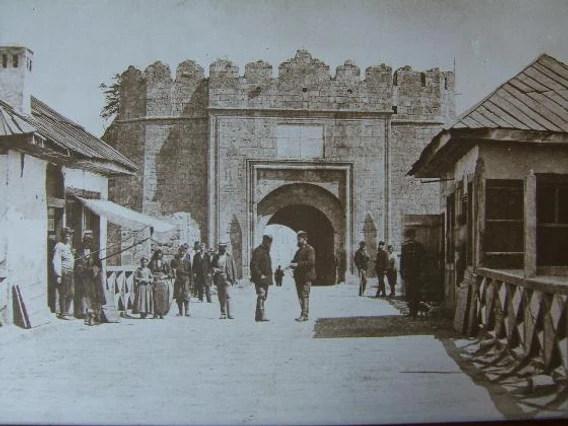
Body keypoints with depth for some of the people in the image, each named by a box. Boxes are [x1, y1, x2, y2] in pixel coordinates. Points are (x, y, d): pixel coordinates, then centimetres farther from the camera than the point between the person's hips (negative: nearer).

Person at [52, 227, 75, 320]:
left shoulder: (68, 246, 19)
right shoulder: (59, 246, -9)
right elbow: (56, 261, -14)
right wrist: (58, 275, -18)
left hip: (70, 273, 9)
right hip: (63, 273, -9)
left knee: (71, 293, 10)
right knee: (63, 294, -4)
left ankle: (66, 312, 20)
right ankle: (63, 313, 3)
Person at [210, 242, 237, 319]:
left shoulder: (229, 257, 6)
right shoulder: (215, 257, 11)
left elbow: (233, 268, 8)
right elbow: (212, 266, 9)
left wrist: (234, 278, 2)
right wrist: (214, 269, -14)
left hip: (227, 279, -3)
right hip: (218, 279, 3)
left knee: (227, 296, -13)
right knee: (221, 297, 6)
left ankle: (229, 313, -13)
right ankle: (223, 314, 13)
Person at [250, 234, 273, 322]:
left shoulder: (266, 251, 20)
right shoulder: (258, 251, -11)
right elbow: (253, 265, -18)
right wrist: (260, 275, -22)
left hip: (265, 279, 10)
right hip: (260, 279, -10)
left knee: (263, 297, 11)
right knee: (261, 296, -13)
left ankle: (258, 316, 16)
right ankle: (261, 315, -15)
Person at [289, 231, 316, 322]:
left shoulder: (310, 249, -7)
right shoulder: (299, 250, 21)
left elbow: (311, 262, -18)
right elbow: (295, 261, 26)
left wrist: (298, 264, -20)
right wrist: (292, 265, 1)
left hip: (306, 276, -9)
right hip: (298, 277, 9)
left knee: (305, 295, -9)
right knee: (300, 296, 10)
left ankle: (305, 315, -7)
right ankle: (304, 314, 16)